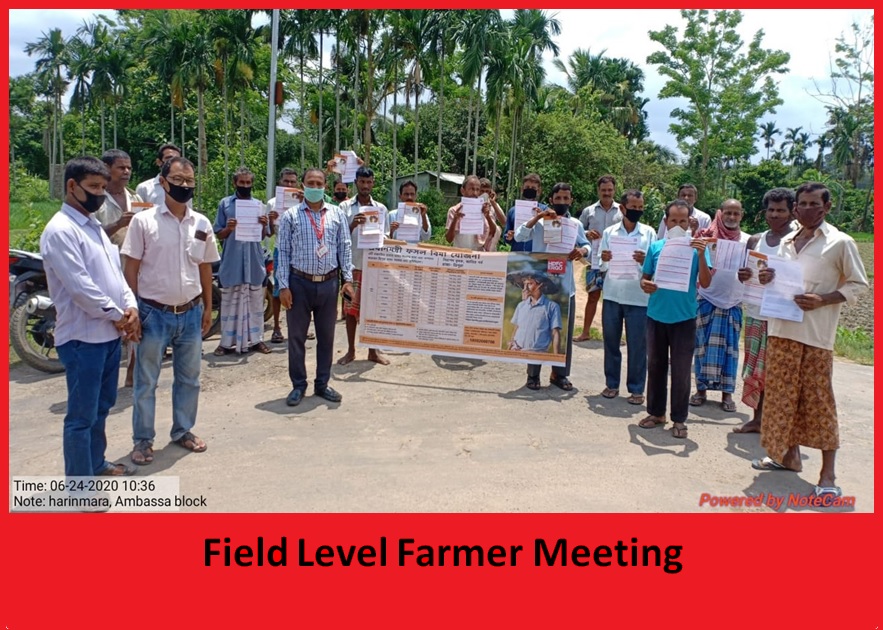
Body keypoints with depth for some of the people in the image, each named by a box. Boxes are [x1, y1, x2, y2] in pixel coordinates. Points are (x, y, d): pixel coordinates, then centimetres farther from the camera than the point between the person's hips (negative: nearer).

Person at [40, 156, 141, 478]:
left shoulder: (94, 226, 14)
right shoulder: (60, 230, -15)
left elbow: (115, 272, 14)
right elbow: (80, 286, -20)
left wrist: (130, 306, -2)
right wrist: (117, 315, -12)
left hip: (109, 333, 9)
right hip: (82, 337, -9)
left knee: (102, 406, 20)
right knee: (82, 415, 0)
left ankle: (97, 463, 36)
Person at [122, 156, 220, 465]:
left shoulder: (202, 223, 4)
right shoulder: (143, 220, -7)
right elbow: (131, 268, -4)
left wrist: (207, 308, 11)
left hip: (191, 313, 4)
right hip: (154, 313, -3)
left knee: (189, 378, 14)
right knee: (146, 381, 8)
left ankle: (183, 430, 31)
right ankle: (143, 439, 22)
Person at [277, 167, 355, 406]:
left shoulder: (337, 214, 6)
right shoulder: (290, 216, 0)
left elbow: (345, 247, 6)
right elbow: (283, 252, -1)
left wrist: (348, 279, -1)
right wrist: (284, 286, -6)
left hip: (329, 283, 2)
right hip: (299, 282, -2)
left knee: (326, 335, 10)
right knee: (297, 336, 5)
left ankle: (322, 384, 23)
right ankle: (298, 386, 19)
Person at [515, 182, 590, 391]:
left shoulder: (575, 223, 7)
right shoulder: (540, 221, -2)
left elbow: (587, 245, 16)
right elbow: (519, 236, -15)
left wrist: (583, 250, -8)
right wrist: (538, 216, -22)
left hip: (565, 286, 3)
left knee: (565, 332, 9)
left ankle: (560, 374, 23)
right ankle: (533, 374, 14)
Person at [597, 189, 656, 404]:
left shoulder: (649, 233, 3)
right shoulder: (609, 232, 6)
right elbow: (601, 266, 8)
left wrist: (644, 261, -21)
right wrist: (604, 259, -14)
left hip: (638, 296, -2)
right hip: (612, 294, 2)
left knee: (637, 345, 2)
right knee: (610, 341, 9)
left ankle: (636, 389, 12)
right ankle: (612, 383, 23)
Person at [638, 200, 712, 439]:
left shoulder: (696, 248, -3)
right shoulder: (655, 247, 3)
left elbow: (705, 283, -11)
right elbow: (645, 278, 8)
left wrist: (701, 254, -23)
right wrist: (645, 285, -15)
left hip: (684, 318, -2)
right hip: (656, 316, 2)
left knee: (681, 370, 3)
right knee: (655, 365, 12)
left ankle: (679, 419, 15)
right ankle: (656, 412, 25)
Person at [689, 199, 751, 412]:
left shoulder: (747, 241, 6)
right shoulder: (707, 237, 0)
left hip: (733, 302, 2)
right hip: (708, 300, -1)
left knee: (729, 348, 6)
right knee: (704, 346, 3)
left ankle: (727, 392, 14)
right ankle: (701, 389, 13)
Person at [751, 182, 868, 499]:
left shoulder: (840, 243, -3)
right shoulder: (786, 242, 13)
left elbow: (858, 284, -1)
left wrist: (822, 300, -16)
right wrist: (766, 279, 0)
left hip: (816, 333, -6)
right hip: (781, 327, 6)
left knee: (818, 399, -3)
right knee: (782, 394, 12)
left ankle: (828, 475, 5)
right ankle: (789, 455, 27)